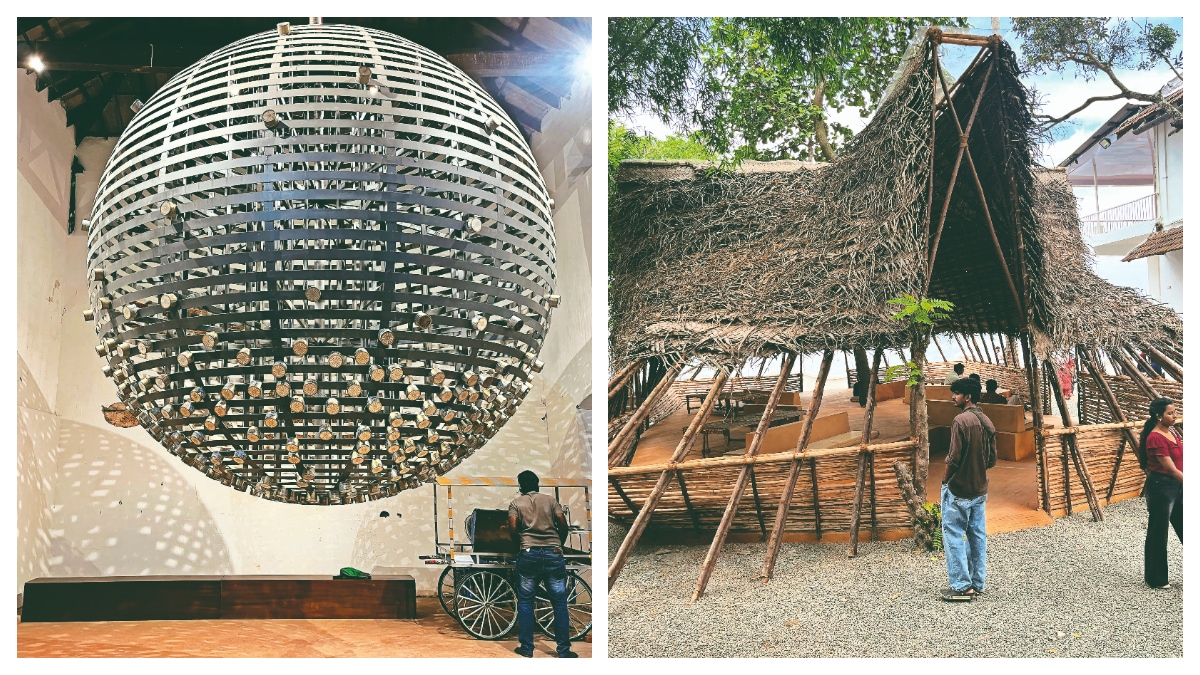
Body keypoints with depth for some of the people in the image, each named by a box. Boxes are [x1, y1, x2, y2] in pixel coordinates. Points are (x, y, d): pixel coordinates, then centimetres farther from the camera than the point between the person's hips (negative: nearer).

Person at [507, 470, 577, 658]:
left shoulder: (516, 503, 9)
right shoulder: (550, 500, 12)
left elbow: (513, 528, -5)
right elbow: (563, 525, 4)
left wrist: (520, 543, 13)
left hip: (529, 554, -1)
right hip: (554, 554, 1)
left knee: (525, 601, 11)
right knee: (560, 603, 6)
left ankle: (527, 648, 11)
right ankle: (564, 650, 7)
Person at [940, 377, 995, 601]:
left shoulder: (961, 420, -18)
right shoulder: (987, 422, 7)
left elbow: (954, 458, -19)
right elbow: (992, 460, 10)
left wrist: (946, 479, -5)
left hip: (958, 490, -8)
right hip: (979, 490, 8)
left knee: (953, 536, -1)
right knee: (977, 536, 12)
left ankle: (961, 586, 0)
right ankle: (977, 584, 19)